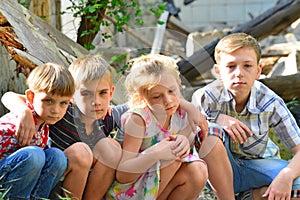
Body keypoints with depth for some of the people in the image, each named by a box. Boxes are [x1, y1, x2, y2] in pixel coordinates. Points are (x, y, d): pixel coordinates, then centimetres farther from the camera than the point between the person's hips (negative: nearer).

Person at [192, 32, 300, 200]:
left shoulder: (271, 103, -16)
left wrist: (286, 175, -37)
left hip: (256, 165, 2)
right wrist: (217, 119, -32)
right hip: (218, 170, -1)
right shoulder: (206, 97, -20)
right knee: (209, 131, -33)